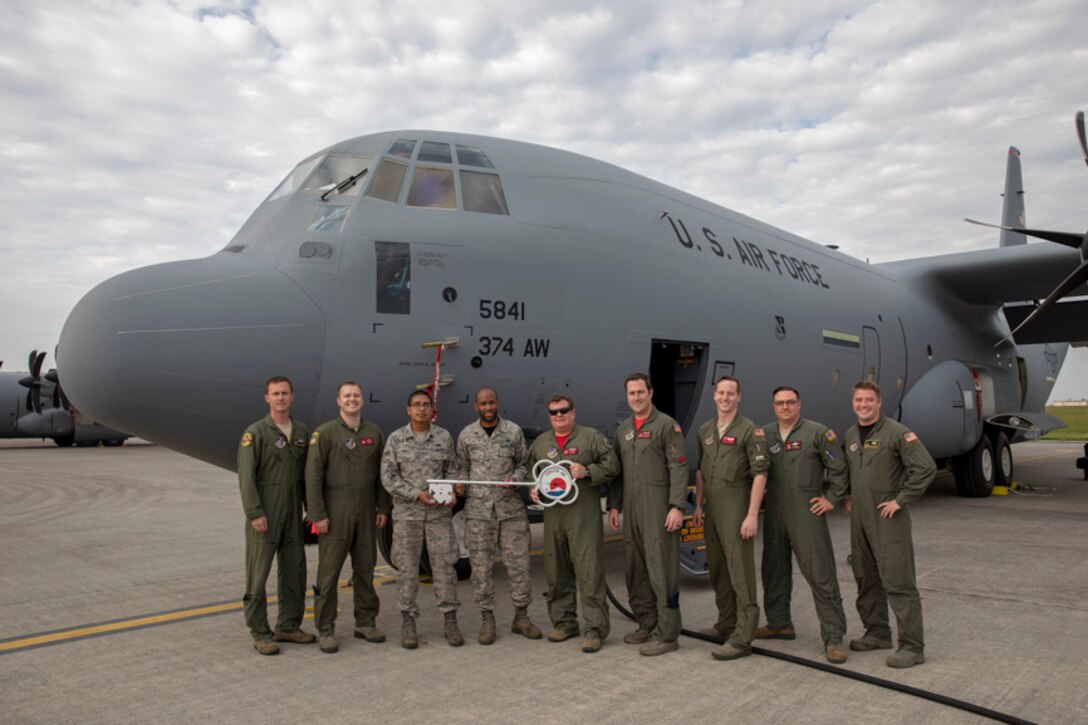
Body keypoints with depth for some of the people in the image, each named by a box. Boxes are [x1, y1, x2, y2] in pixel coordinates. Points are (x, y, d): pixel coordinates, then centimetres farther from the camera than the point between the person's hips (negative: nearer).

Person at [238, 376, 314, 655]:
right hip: (264, 515, -6)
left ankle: (288, 626, 24)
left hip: (293, 514, 6)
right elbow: (246, 476, -11)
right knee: (258, 575, 1)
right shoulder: (256, 433, -7)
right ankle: (260, 633, 11)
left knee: (294, 571, 12)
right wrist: (255, 513, -17)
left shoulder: (301, 432, 9)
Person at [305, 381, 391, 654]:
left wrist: (383, 508, 6)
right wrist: (318, 514, -12)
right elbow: (313, 476, -8)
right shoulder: (325, 433, -5)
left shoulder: (374, 433, 8)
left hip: (366, 513, 4)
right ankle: (325, 629, 12)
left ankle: (366, 622, 24)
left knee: (365, 569, 11)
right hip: (335, 513, -4)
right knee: (329, 571, 1)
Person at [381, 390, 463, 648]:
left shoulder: (444, 436, 5)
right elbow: (388, 477, -3)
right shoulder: (396, 439, 0)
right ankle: (408, 622, 18)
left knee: (445, 566, 3)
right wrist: (416, 494, -13)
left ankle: (451, 622, 14)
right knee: (407, 568, 5)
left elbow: (452, 470, 10)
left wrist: (452, 493, -8)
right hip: (407, 513, -1)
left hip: (440, 513, 1)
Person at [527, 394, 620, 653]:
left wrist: (587, 471, -14)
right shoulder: (539, 443, 15)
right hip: (553, 515, 5)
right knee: (556, 571, 11)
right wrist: (533, 491, 5)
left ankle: (595, 628, 1)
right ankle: (564, 622, 26)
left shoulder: (591, 437, 2)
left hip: (585, 516, -5)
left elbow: (612, 465, -1)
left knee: (589, 571, -6)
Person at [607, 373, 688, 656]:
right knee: (635, 569, 11)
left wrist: (677, 507, -17)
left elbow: (679, 468, -10)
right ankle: (647, 625, 24)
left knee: (662, 569, -5)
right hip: (631, 511, 7)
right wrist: (613, 505, 13)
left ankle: (666, 634, 3)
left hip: (659, 509, -7)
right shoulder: (623, 429, 16)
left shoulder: (667, 425, -4)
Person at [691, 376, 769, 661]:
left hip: (735, 508, -7)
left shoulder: (750, 430, -8)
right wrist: (698, 506, 14)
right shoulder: (705, 430, 12)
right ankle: (726, 623, 28)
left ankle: (742, 638, -2)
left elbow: (759, 474, -12)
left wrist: (752, 515, -18)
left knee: (741, 572, -6)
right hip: (711, 509, 7)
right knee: (717, 570, 15)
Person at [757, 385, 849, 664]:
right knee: (774, 569, 14)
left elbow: (839, 468, -2)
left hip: (806, 513, -5)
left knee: (820, 573, -5)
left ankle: (833, 636, 2)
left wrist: (832, 499, -3)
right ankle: (779, 623, 30)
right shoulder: (764, 434, 8)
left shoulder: (818, 433, -5)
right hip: (773, 513, 5)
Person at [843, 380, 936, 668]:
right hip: (859, 519, 8)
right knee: (866, 579, 15)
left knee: (898, 582, -6)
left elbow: (926, 468, -16)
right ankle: (877, 633, 29)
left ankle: (912, 646, 2)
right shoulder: (850, 436, 12)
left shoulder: (897, 433, -11)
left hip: (889, 519, -7)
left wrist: (900, 500, -16)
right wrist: (847, 496, 15)